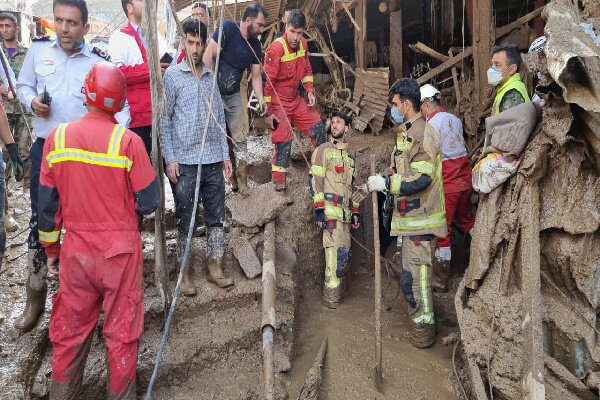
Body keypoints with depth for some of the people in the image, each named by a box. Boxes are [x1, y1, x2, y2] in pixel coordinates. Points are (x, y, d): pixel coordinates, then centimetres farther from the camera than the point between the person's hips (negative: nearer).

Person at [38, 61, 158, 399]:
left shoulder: (58, 138, -4)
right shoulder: (128, 141, -14)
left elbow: (47, 203, 3)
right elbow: (149, 202, -10)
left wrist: (51, 247, 15)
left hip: (75, 250, 3)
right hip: (121, 250, -3)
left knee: (70, 331, 17)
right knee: (121, 330, 12)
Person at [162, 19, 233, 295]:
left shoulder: (211, 76, 13)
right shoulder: (173, 75, 0)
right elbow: (164, 120, -2)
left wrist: (225, 155, 10)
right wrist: (169, 159, -9)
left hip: (213, 160, 4)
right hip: (184, 161, -4)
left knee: (216, 216, 7)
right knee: (185, 220, 4)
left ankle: (215, 268, 18)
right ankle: (186, 274, 15)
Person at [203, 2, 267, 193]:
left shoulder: (255, 45, 7)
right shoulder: (227, 28, -13)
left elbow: (256, 75, 10)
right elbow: (208, 57, -17)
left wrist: (260, 98, -4)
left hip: (234, 95, 6)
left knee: (240, 139, 3)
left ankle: (241, 186, 10)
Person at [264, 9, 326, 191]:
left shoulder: (303, 44, 0)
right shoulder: (276, 48, -21)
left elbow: (307, 69, 16)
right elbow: (267, 81, -19)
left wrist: (310, 91, 2)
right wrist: (269, 111, -17)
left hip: (295, 99, 7)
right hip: (278, 102, -7)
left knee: (317, 126, 8)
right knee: (284, 139, -6)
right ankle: (278, 180, 8)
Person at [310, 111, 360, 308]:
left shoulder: (349, 156, 24)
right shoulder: (323, 150, 2)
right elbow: (315, 181, -7)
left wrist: (355, 211, 20)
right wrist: (319, 209, -15)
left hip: (344, 212, 7)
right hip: (330, 211, -7)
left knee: (346, 255, 7)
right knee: (336, 252, -13)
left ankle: (340, 293, 18)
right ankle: (331, 297, -6)